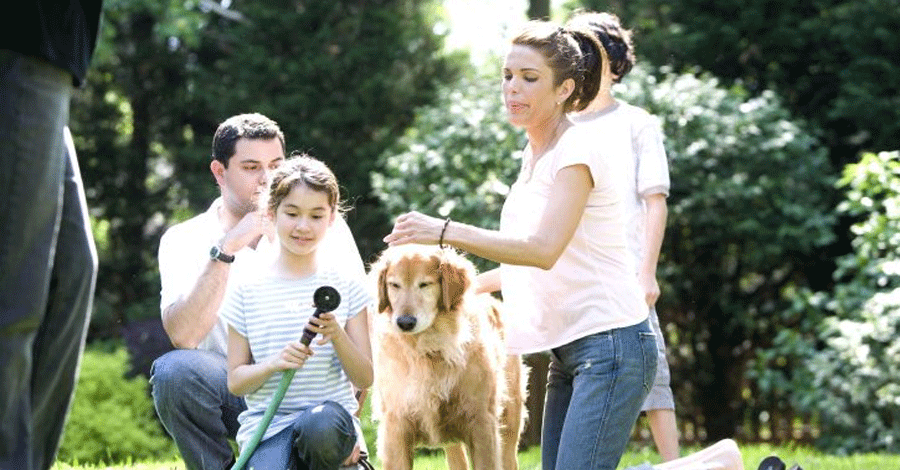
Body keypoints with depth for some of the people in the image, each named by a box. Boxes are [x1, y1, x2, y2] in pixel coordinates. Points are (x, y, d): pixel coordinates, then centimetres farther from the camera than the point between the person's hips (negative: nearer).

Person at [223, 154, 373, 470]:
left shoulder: (345, 284, 6)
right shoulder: (249, 290, 5)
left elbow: (364, 379, 4)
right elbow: (235, 382, 7)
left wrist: (337, 335, -15)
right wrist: (273, 364, -14)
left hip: (330, 412, 1)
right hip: (266, 422, -1)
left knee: (320, 428, -38)